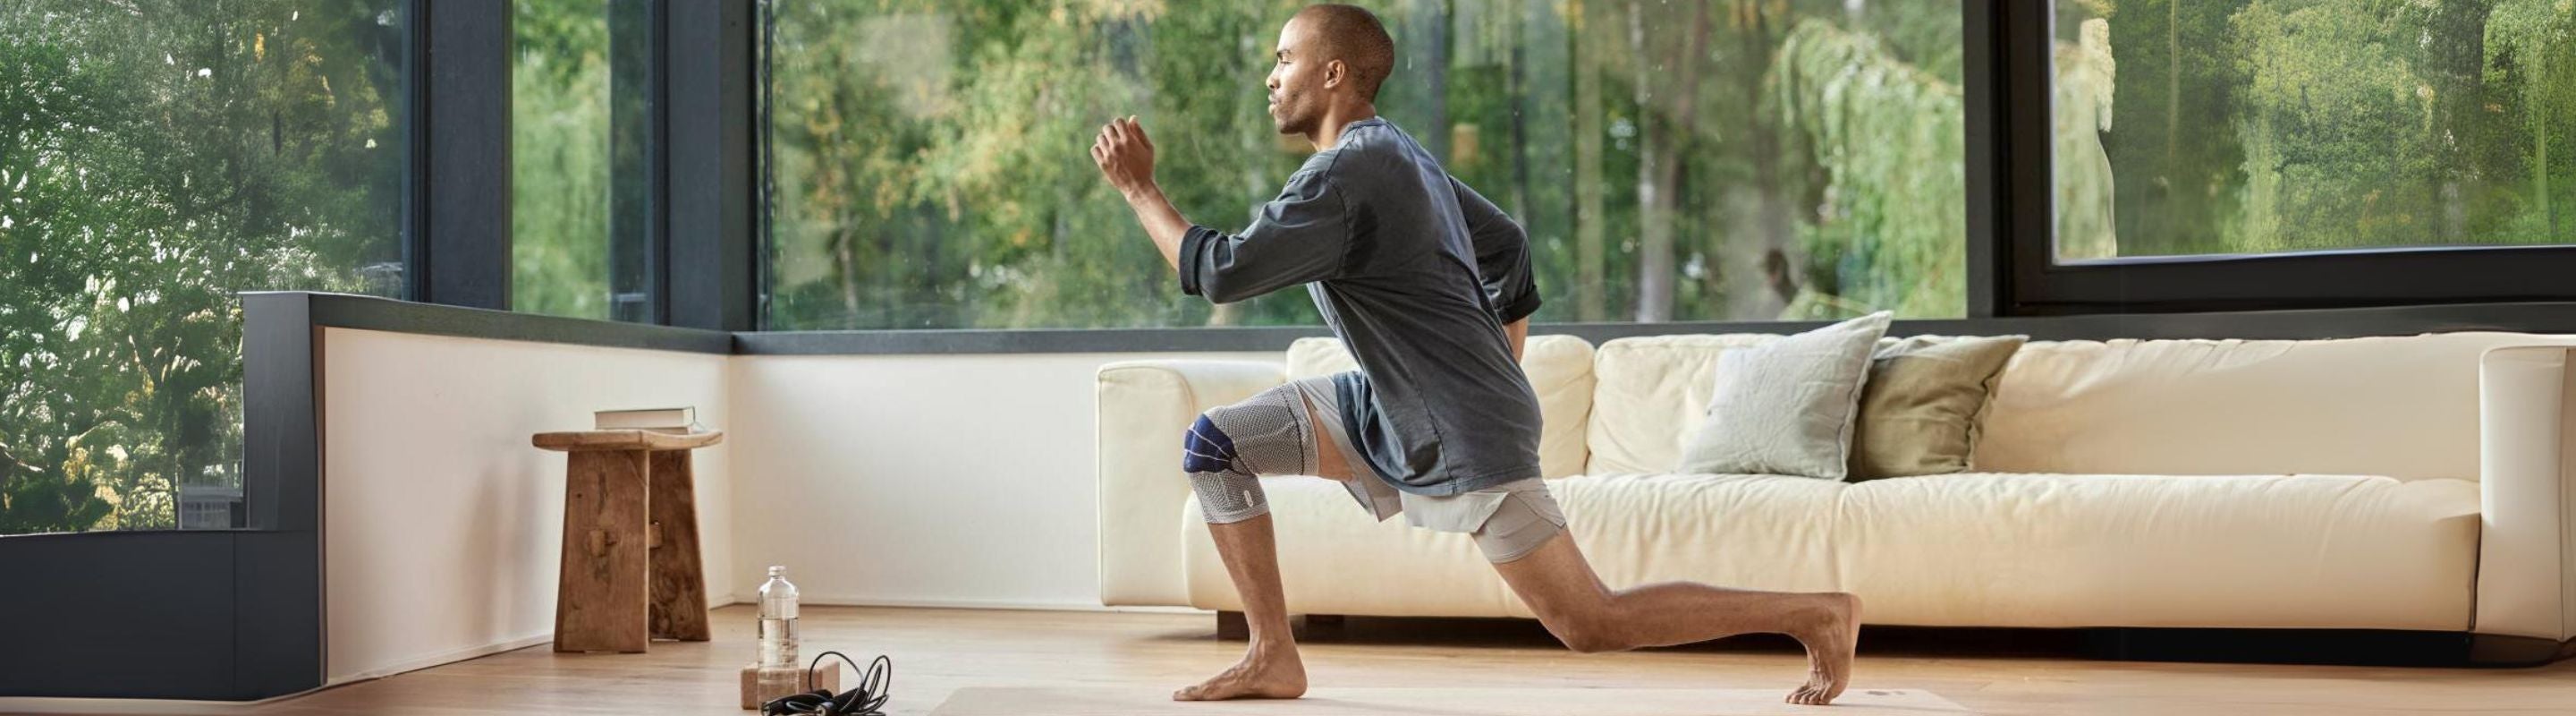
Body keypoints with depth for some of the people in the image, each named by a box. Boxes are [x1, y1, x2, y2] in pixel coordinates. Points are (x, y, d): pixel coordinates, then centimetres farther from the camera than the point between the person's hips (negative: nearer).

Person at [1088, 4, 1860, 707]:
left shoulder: (1346, 176, -20)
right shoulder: (1395, 153, 11)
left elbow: (1222, 273, -24)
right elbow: (1506, 244, 20)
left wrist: (1137, 187, -12)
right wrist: (1504, 378, 21)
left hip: (1463, 431, -10)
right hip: (1392, 409, 10)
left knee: (1591, 625, -6)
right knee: (1213, 443, 4)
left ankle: (1817, 612, 5)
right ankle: (1273, 657, 6)